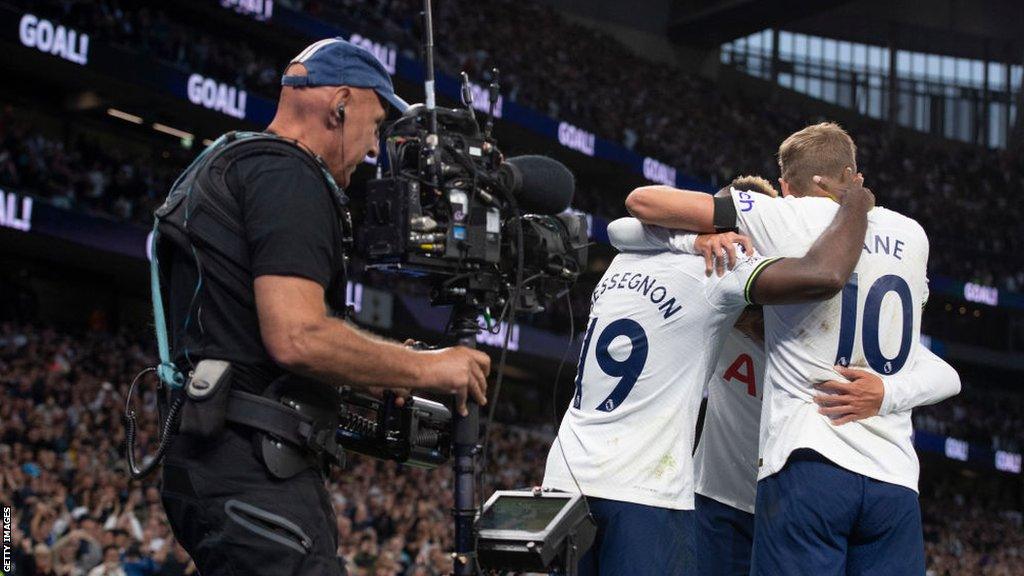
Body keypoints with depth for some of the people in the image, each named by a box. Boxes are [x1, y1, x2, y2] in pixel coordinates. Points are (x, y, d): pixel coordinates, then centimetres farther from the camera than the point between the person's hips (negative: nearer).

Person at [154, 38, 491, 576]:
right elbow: (297, 338, -20)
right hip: (255, 476, -11)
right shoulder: (288, 174, -9)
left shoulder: (228, 164, 24)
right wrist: (425, 368, -8)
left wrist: (380, 370, 23)